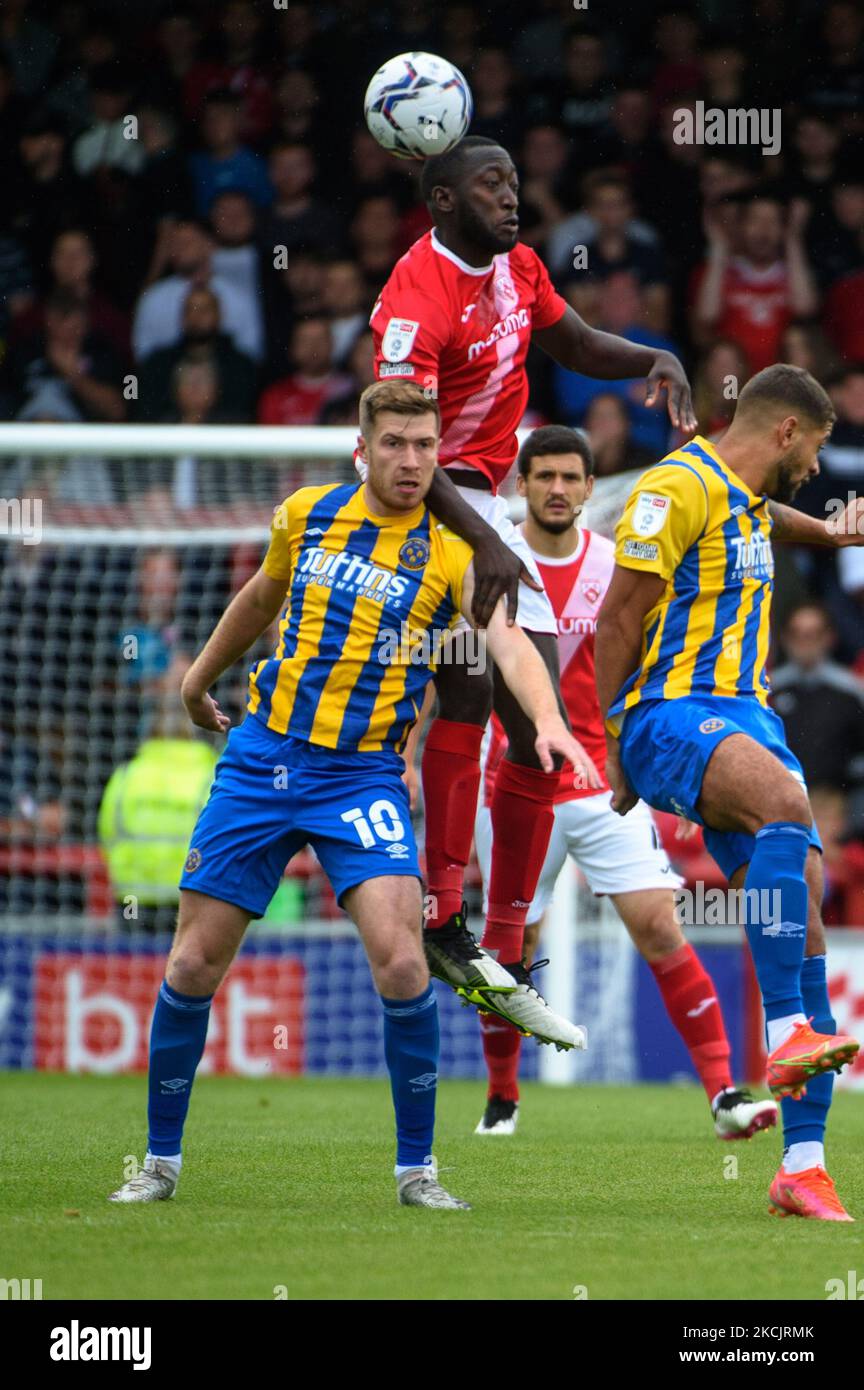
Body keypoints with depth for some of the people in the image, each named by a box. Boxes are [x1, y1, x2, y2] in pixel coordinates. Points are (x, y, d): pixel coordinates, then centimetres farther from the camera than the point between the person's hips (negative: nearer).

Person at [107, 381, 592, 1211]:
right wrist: (199, 679, 35)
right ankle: (160, 1160, 18)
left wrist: (548, 721, -40)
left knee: (400, 958, -19)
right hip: (260, 758, 3)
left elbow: (508, 643, -21)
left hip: (362, 774, -3)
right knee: (195, 963, 2)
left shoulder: (449, 555, -6)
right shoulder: (306, 515, 4)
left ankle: (416, 1168, -4)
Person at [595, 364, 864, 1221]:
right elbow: (617, 619, -10)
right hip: (670, 712, -9)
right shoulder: (679, 489, -8)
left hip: (744, 715, 9)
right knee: (786, 802, -38)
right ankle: (786, 1032, -44)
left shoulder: (750, 500, 20)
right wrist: (615, 748, -10)